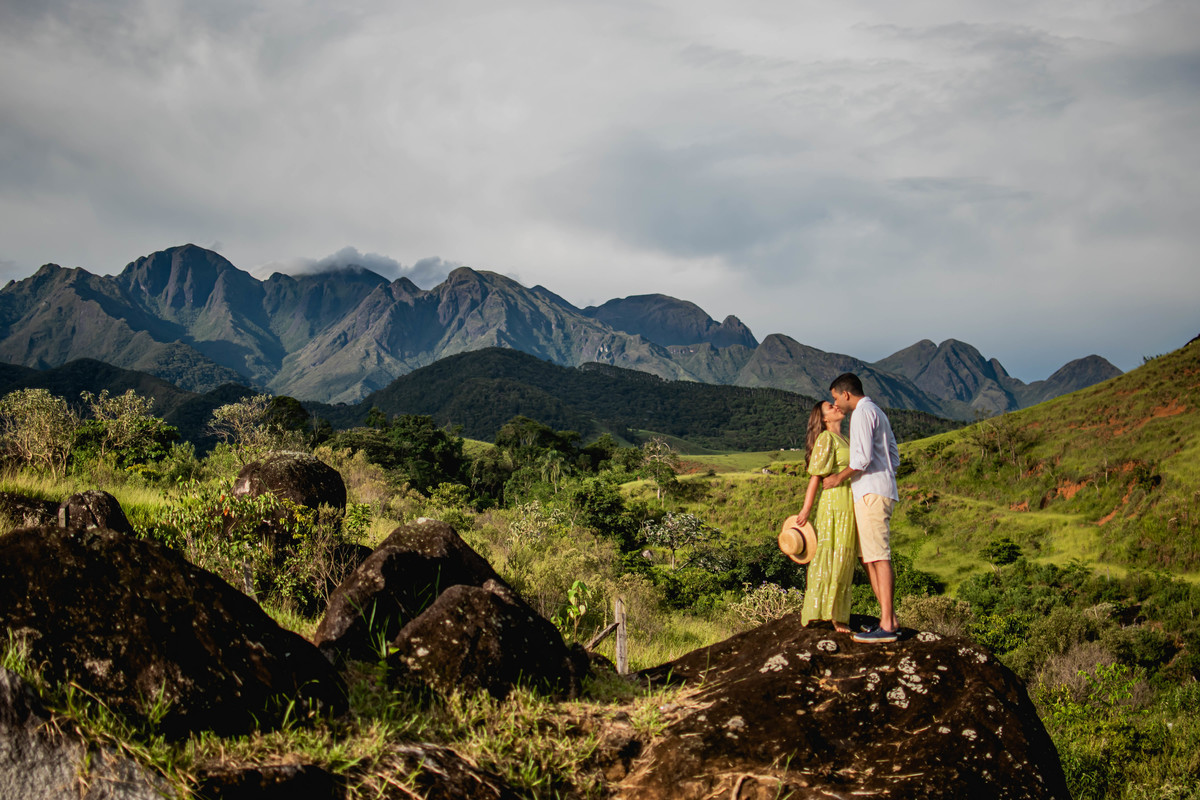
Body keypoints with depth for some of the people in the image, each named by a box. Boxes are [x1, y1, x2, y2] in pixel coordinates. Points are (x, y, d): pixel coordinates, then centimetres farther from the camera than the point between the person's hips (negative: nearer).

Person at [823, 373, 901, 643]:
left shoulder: (863, 412, -8)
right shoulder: (878, 413, 25)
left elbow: (862, 458, -18)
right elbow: (894, 457, 25)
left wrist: (839, 478, -7)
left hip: (871, 493, -10)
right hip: (877, 493, 10)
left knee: (879, 557, -12)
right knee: (869, 558, 10)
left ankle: (886, 626, -14)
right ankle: (890, 619, 8)